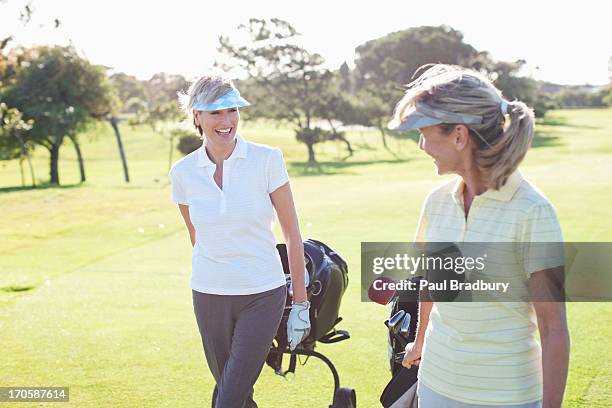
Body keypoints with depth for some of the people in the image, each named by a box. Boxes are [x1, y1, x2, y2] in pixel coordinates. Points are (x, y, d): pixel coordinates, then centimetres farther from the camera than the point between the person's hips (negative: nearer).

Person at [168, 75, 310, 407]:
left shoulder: (266, 159, -9)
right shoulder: (183, 172, -1)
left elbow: (292, 234, -4)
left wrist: (300, 302, -3)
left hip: (263, 295, -3)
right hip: (208, 297, 3)